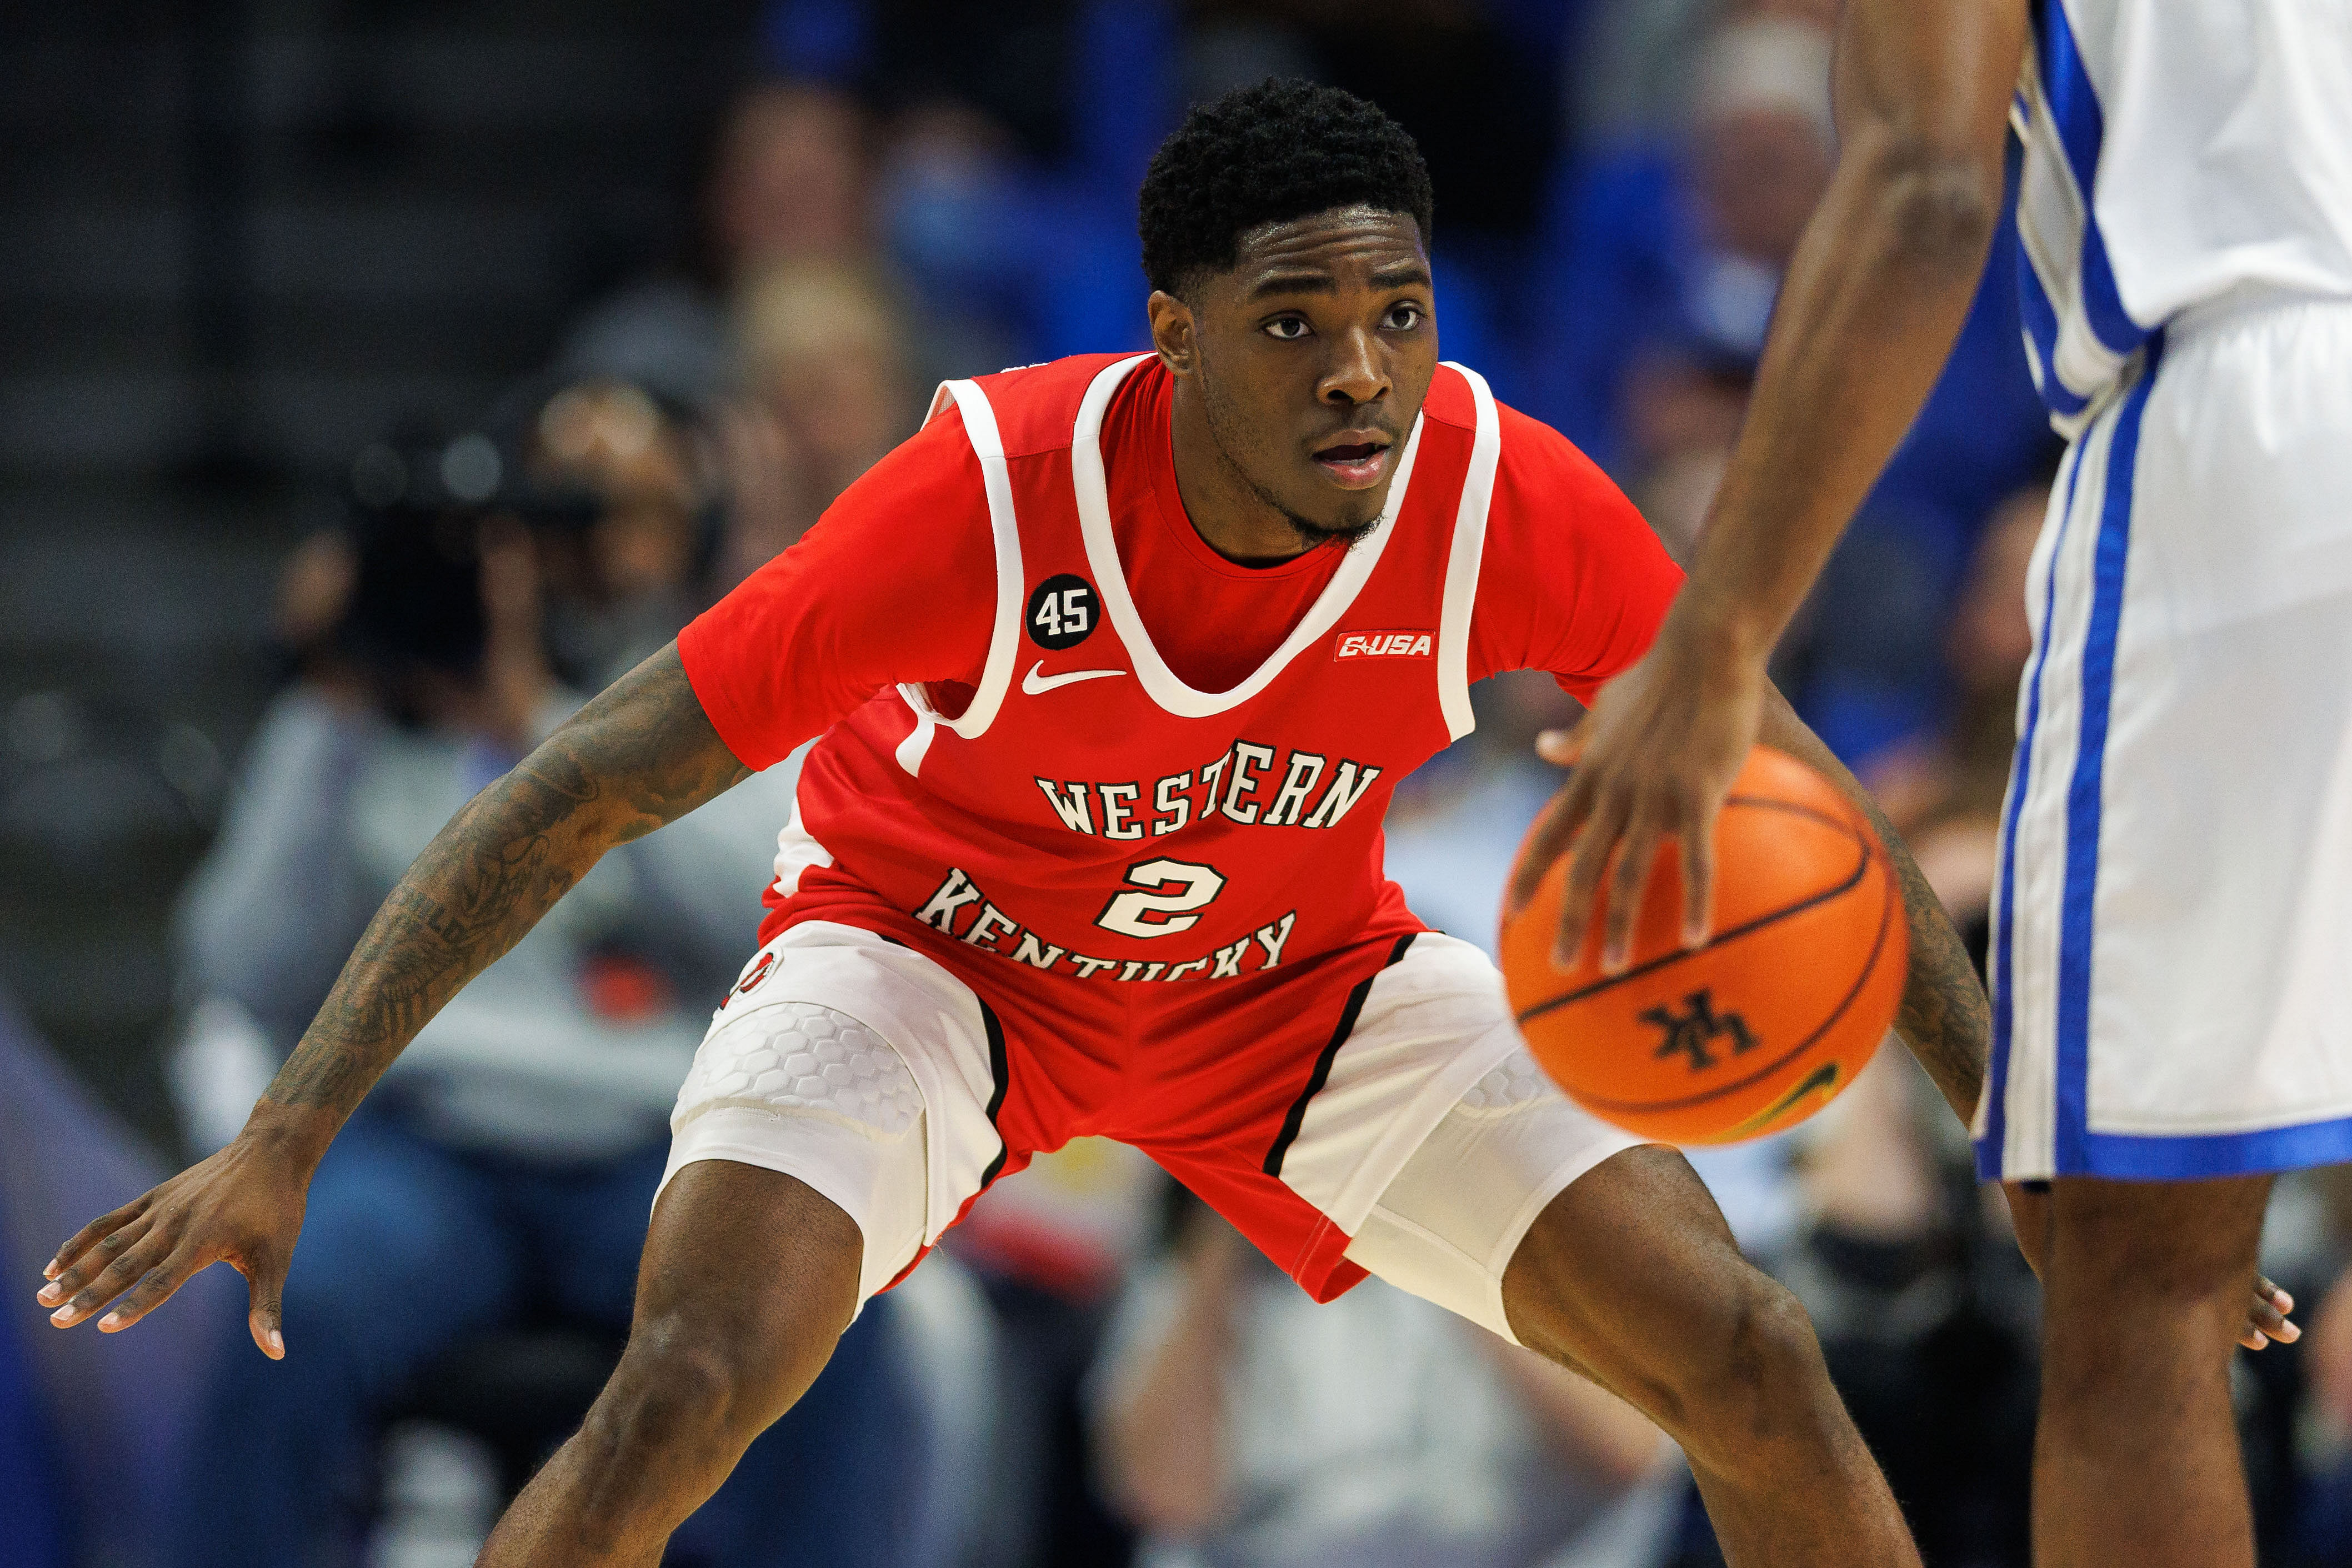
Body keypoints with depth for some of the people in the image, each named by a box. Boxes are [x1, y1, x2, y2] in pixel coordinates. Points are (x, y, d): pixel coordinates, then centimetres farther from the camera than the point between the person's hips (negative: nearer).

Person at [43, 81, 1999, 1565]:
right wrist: (283, 1143, -35)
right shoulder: (991, 496, -36)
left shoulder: (1504, 501, -28)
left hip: (1302, 966, 3)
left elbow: (1796, 804, -11)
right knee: (684, 1391, -28)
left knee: (1746, 1363, -10)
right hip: (930, 940, -3)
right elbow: (579, 794, -31)